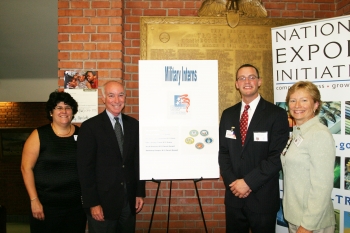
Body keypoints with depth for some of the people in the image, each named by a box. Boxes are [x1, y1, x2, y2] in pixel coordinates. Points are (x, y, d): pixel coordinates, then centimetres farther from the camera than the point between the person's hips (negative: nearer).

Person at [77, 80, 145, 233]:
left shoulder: (134, 125, 5)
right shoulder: (90, 127, -7)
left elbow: (138, 161, 8)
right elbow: (85, 168, -9)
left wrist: (140, 193, 5)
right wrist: (92, 203, -12)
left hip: (129, 201, 4)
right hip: (103, 201, -4)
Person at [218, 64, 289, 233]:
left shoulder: (277, 115, -7)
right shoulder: (228, 115, 7)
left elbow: (277, 157, -13)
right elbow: (223, 152, 7)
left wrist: (248, 182, -15)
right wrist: (232, 182, -7)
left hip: (263, 198, -4)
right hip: (234, 195, 4)